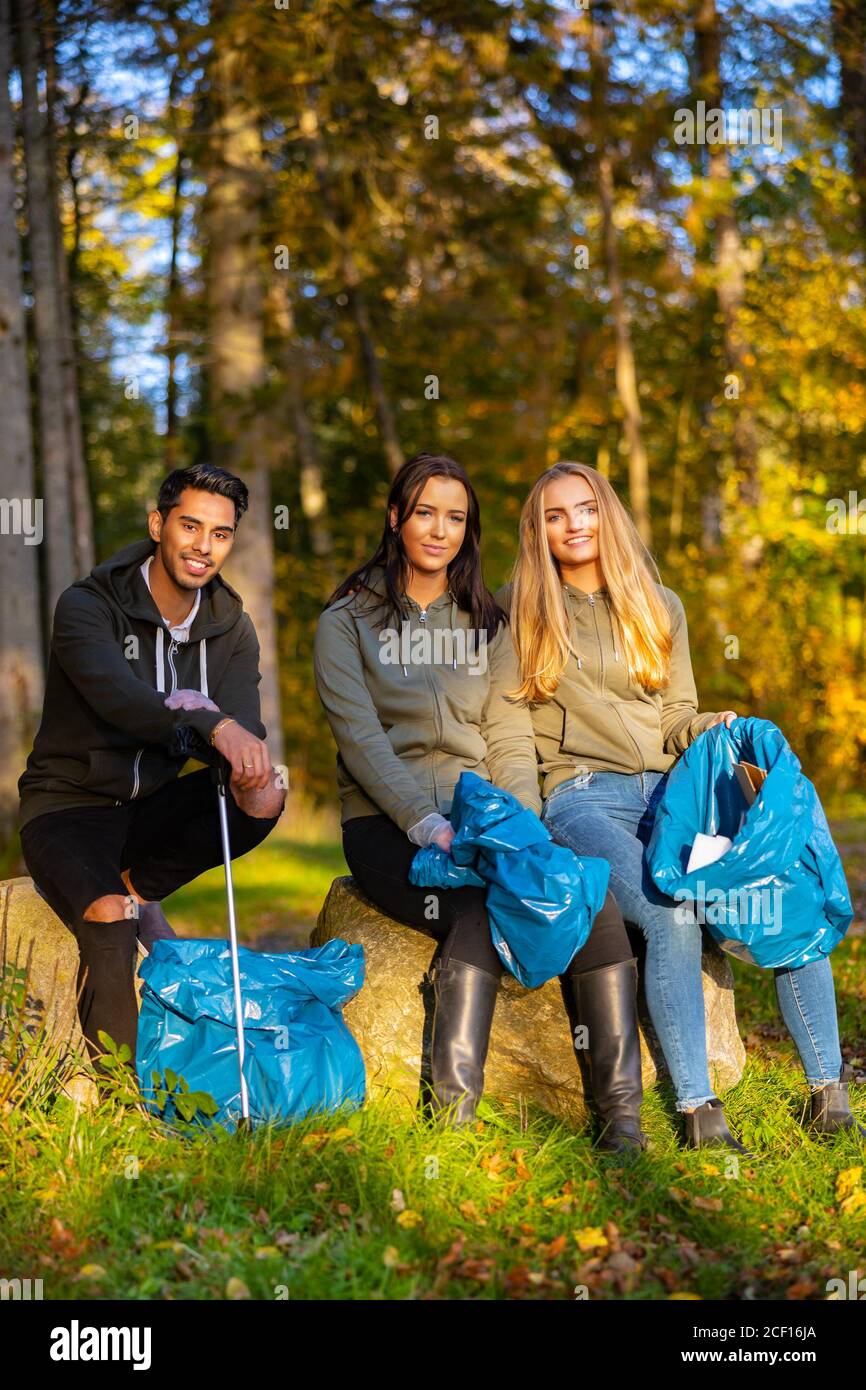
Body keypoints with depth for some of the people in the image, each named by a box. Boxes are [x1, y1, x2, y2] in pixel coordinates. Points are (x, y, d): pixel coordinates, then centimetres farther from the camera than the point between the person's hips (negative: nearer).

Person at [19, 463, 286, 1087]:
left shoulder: (230, 626, 3)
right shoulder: (87, 607, -14)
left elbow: (244, 725, -11)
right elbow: (117, 699, -33)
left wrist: (251, 765, -36)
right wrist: (211, 724, -48)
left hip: (152, 805, 5)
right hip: (71, 805, -5)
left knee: (265, 797, -22)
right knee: (110, 922, -31)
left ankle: (135, 887, -6)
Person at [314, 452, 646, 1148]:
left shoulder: (488, 624, 18)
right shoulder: (348, 621, 6)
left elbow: (511, 738, 9)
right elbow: (359, 737, -7)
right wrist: (427, 823, -21)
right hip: (386, 823, -3)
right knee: (480, 908, -34)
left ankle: (621, 1105, -32)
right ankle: (454, 1108, -33)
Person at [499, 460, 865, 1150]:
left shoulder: (659, 606, 17)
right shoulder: (518, 608, 9)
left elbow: (676, 718, 17)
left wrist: (712, 727, -6)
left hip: (670, 792, 3)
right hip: (582, 798, -3)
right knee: (673, 918, -33)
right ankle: (698, 1108, -23)